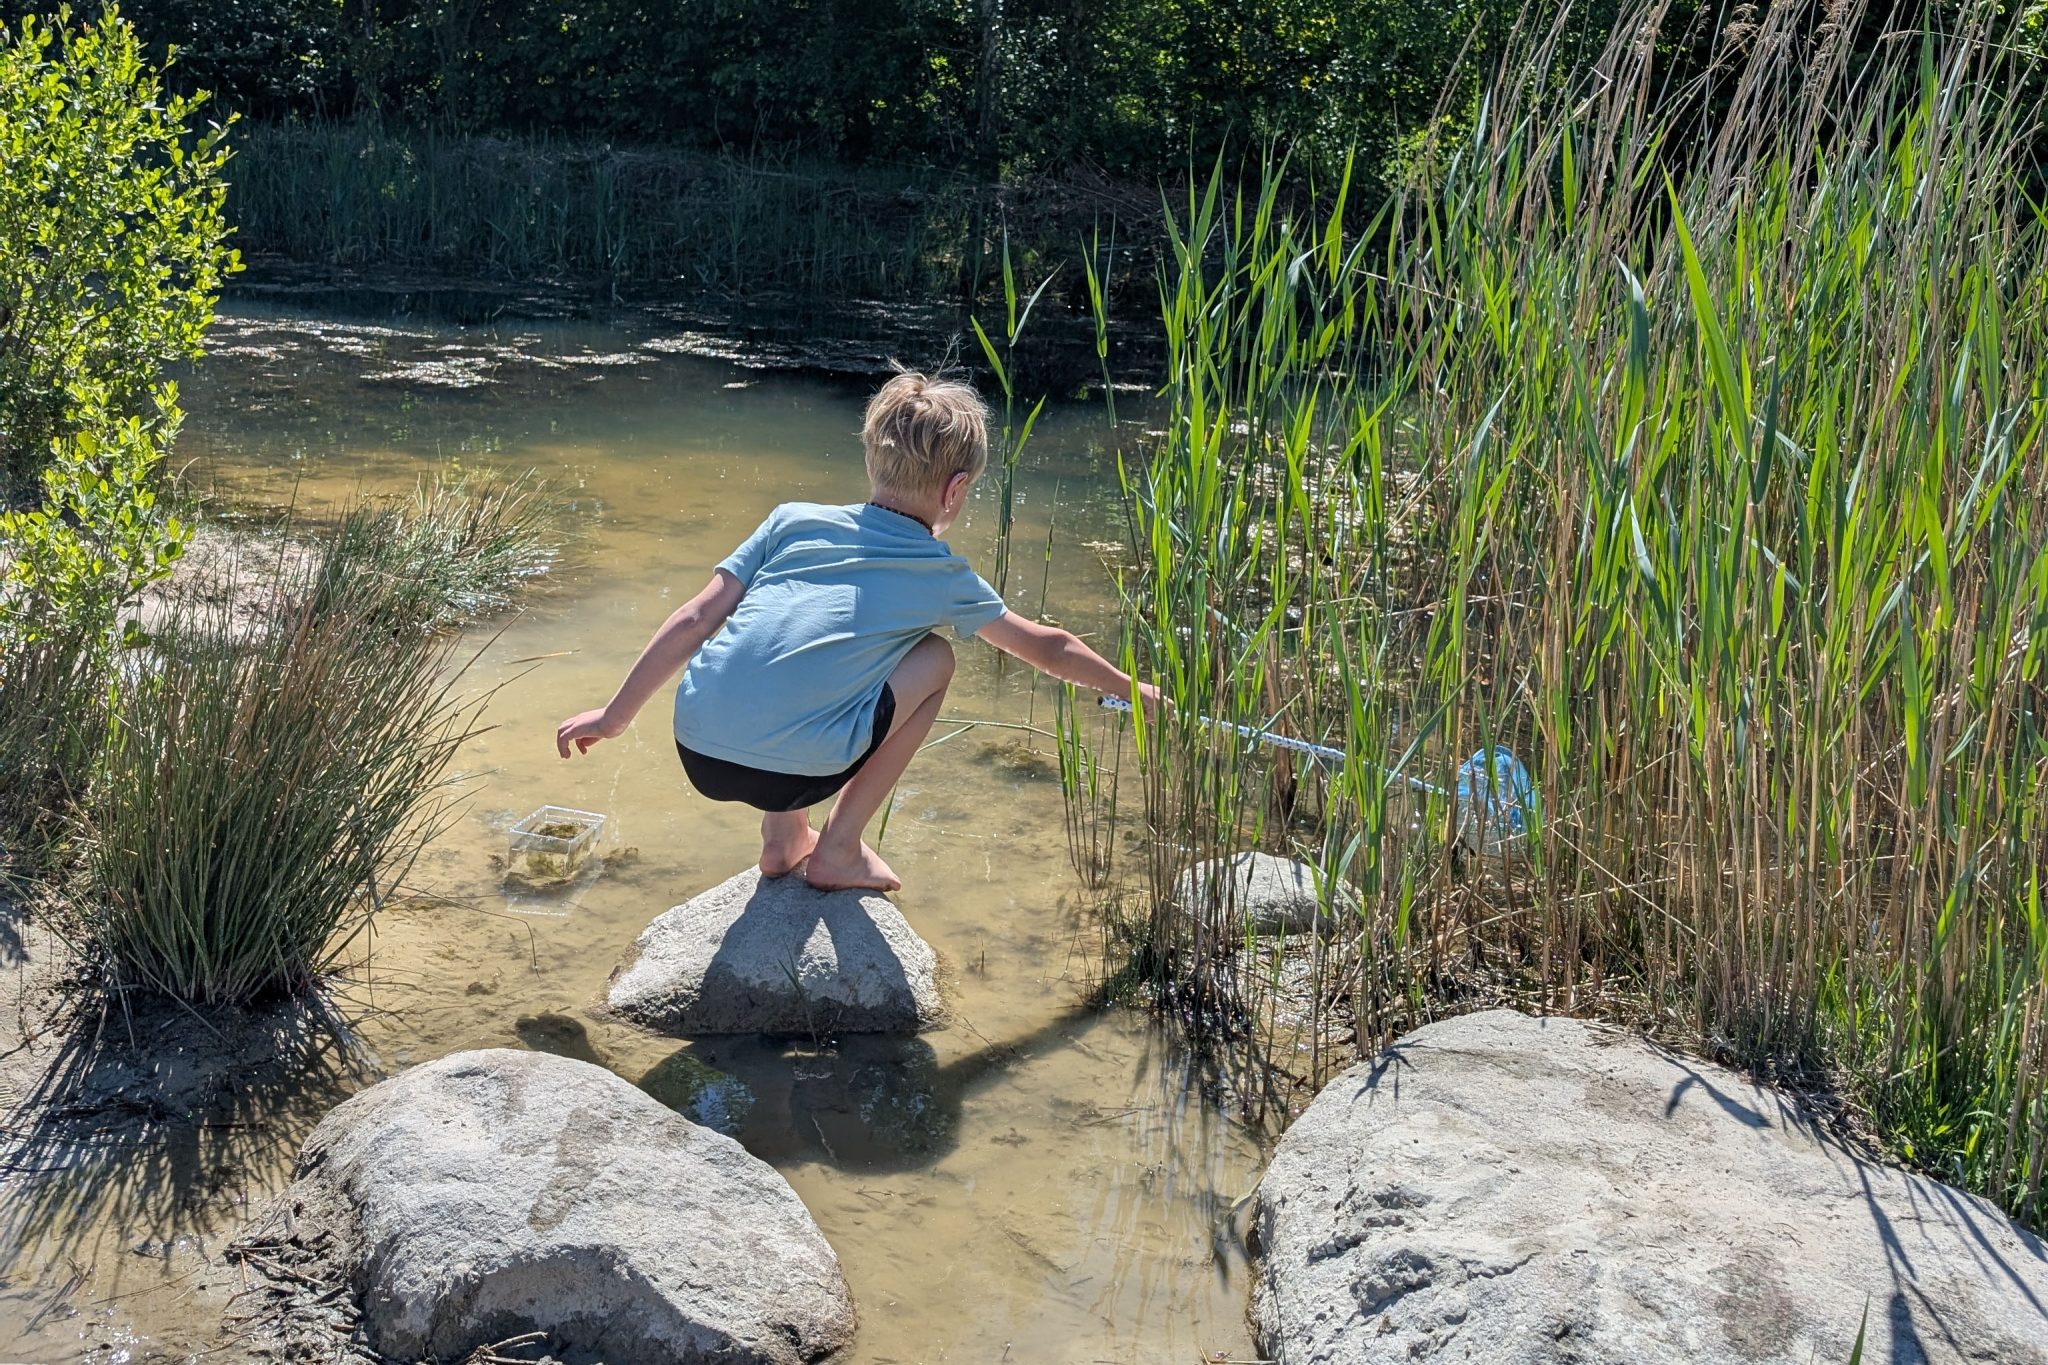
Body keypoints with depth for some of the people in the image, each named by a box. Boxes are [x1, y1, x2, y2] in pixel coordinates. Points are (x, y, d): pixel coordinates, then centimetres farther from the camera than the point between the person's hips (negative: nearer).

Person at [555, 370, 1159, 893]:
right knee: (933, 659, 18)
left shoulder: (793, 520, 17)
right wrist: (1132, 690, 43)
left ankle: (784, 838, 32)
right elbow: (1048, 649, 27)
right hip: (795, 772, -4)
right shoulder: (946, 578, 13)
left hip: (697, 750, 4)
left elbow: (696, 620, 12)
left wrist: (614, 715, 19)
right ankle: (837, 851, 18)